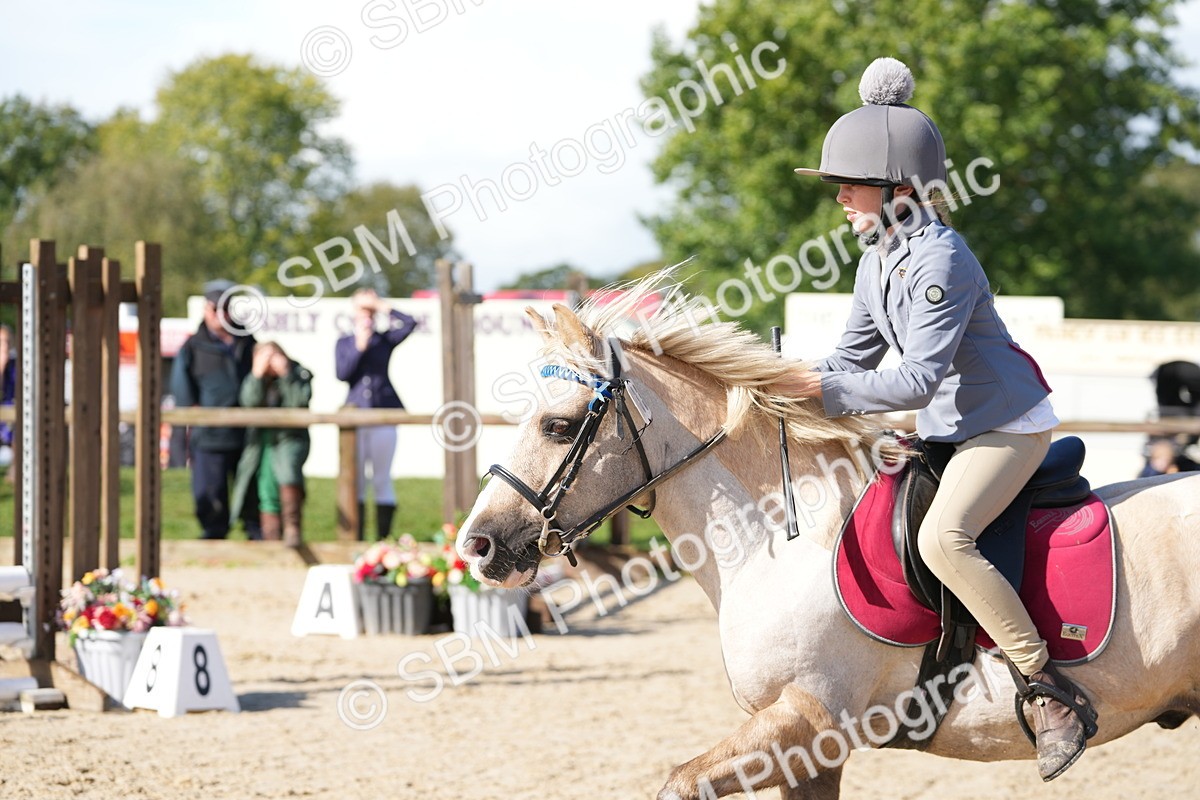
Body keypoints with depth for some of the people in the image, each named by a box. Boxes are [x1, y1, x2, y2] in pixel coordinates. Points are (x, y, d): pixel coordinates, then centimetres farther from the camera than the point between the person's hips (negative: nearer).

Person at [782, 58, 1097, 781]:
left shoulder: (939, 260, -22)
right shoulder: (877, 263, 7)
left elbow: (917, 380, -27)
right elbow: (855, 355, 17)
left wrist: (825, 389, -23)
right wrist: (791, 387, 2)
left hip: (1010, 425, -10)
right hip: (949, 427, 11)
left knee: (942, 537, -30)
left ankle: (1053, 693, -26)